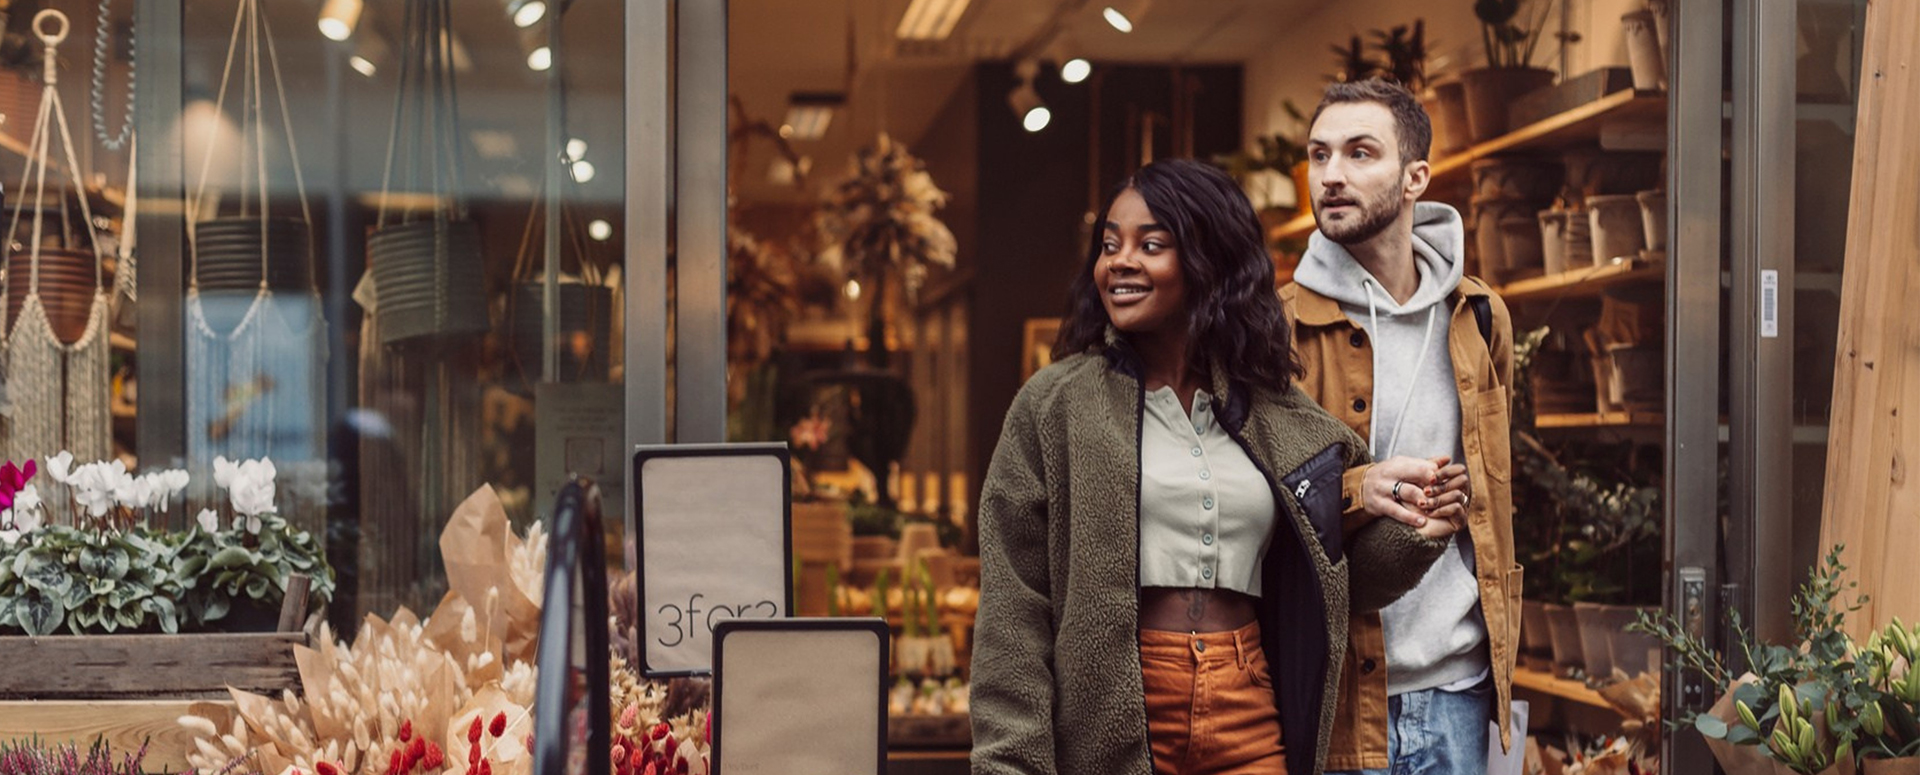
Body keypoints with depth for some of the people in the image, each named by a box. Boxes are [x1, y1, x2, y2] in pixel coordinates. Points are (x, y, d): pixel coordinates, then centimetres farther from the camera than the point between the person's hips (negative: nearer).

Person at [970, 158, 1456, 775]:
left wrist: (1414, 534, -1)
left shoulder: (1283, 418, 8)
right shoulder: (1054, 405, -1)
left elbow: (1331, 583, 15)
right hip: (1112, 724, -2)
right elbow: (1012, 613, -5)